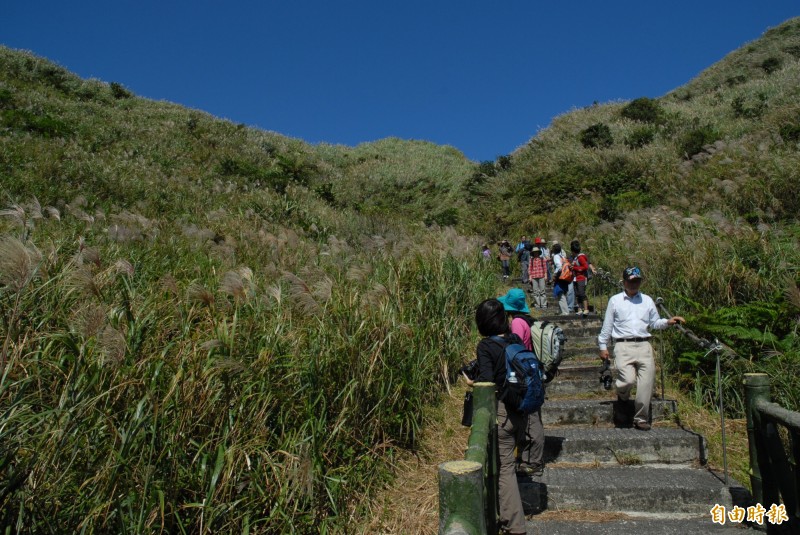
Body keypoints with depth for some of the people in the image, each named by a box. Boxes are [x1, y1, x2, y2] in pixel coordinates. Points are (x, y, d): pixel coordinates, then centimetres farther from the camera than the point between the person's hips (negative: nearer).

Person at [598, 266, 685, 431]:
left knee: (647, 380, -7)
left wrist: (668, 322, 0)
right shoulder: (615, 300, 11)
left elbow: (655, 322, 20)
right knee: (628, 379, -20)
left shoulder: (647, 300, 18)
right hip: (623, 345, -3)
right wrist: (603, 346, 11)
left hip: (644, 345, 3)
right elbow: (607, 325, 12)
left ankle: (641, 418, 7)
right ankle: (622, 397, 15)